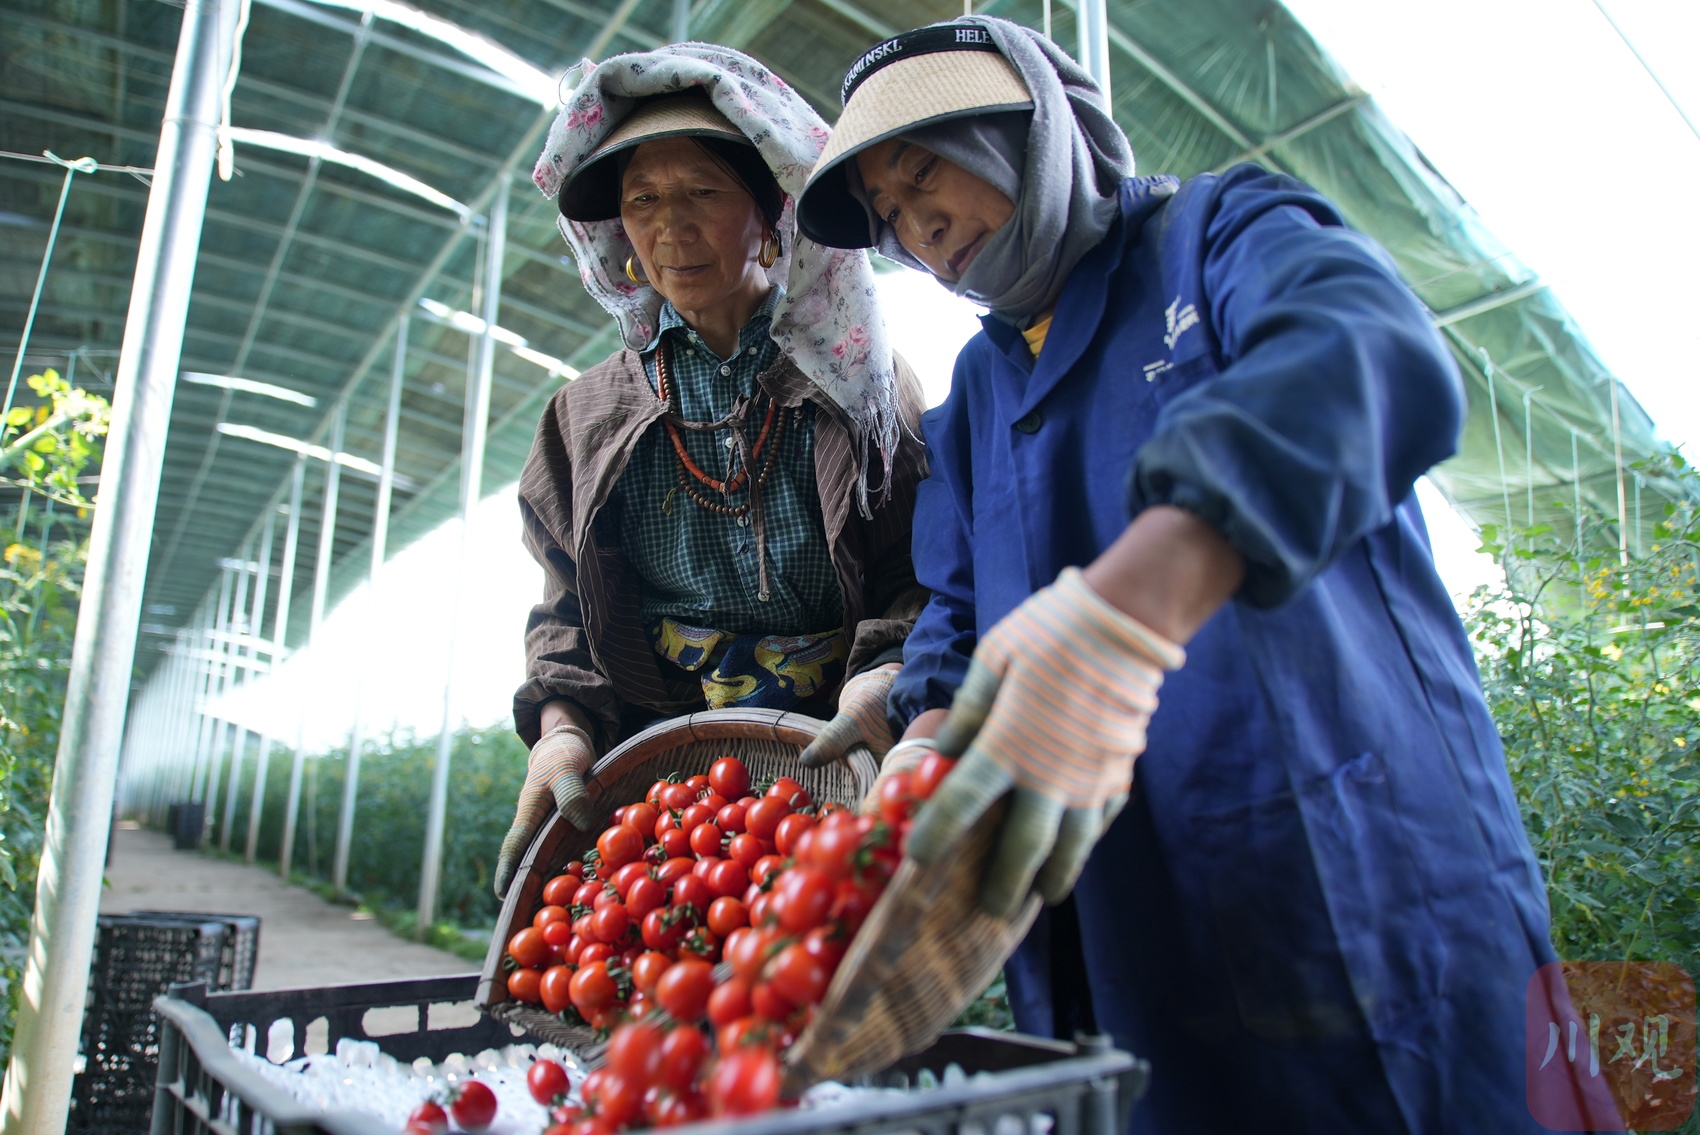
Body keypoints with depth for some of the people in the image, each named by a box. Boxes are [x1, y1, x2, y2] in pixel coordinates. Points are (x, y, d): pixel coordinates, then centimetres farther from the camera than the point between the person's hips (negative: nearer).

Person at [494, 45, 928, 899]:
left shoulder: (860, 380, 8)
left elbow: (929, 570, 0)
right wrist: (562, 721, -5)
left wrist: (886, 677, -19)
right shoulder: (589, 412, 16)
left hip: (835, 761, -1)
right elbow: (566, 608, 14)